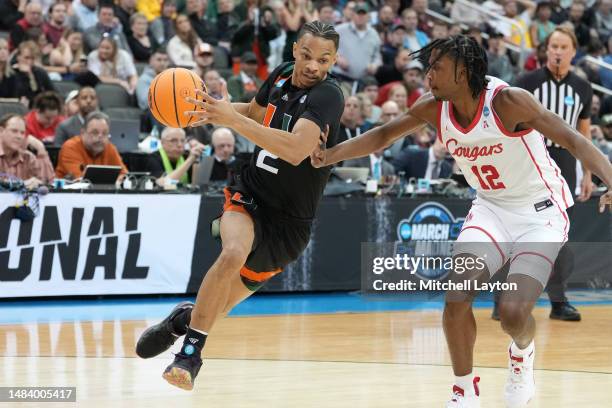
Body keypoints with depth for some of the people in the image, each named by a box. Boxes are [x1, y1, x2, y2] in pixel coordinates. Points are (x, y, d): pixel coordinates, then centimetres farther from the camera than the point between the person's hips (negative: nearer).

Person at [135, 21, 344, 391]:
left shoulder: (327, 96, -21)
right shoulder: (281, 75, -1)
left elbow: (296, 150, -37)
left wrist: (233, 119, -41)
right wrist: (216, 111, 3)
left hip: (289, 220, -3)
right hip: (249, 195, 3)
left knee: (221, 304, 3)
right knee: (233, 254, -30)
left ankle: (187, 318, 37)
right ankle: (191, 351, -19)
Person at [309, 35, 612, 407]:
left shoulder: (508, 101, -26)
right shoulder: (434, 108, -9)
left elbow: (573, 140, -30)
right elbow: (384, 135, 6)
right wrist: (331, 155, -7)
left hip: (540, 211, -5)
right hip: (491, 209, 5)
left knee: (513, 313, -18)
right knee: (457, 299, -12)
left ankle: (523, 353, 19)